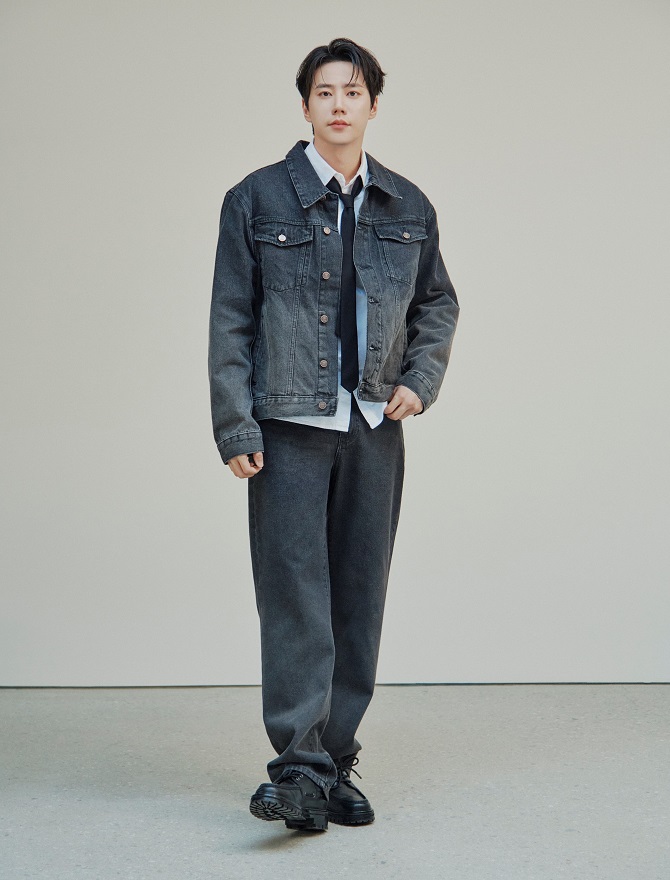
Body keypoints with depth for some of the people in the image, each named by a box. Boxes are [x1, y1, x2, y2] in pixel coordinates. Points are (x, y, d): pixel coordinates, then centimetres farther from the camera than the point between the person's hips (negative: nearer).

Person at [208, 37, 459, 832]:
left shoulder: (408, 209, 10)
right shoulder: (257, 199, 1)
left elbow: (438, 304, 22)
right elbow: (230, 320, -1)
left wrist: (420, 380, 4)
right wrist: (235, 428, -8)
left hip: (374, 430, 4)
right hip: (288, 428, -3)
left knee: (359, 599, 6)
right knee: (295, 595, -9)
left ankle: (336, 766, 15)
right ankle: (299, 771, -8)